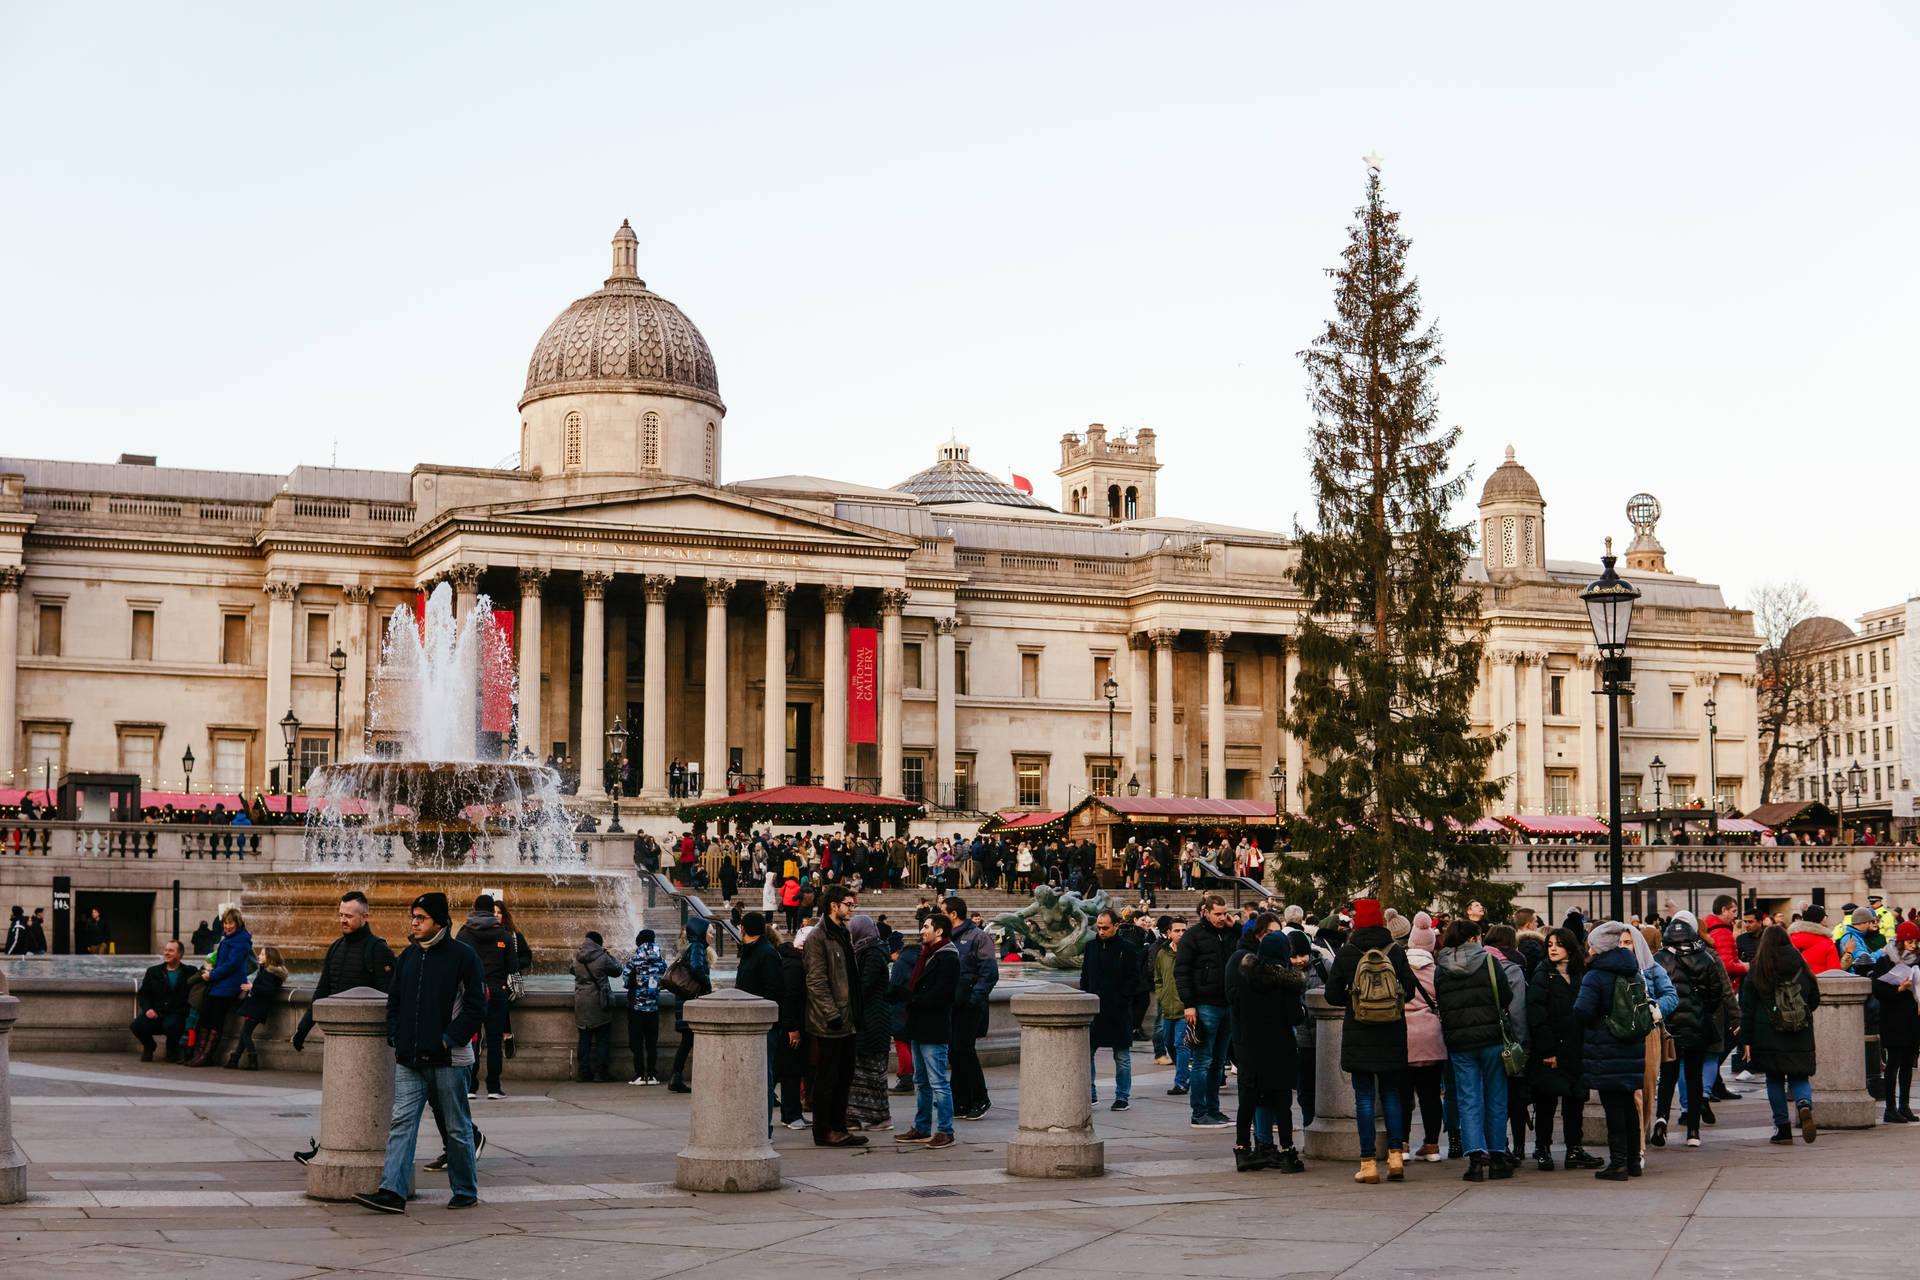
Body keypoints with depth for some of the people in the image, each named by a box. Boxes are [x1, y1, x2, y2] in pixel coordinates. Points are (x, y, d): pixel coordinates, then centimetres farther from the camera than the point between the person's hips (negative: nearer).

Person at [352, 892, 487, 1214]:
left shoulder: (463, 956, -6)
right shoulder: (407, 957, 12)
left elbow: (476, 1007, -7)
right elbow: (395, 1002, 21)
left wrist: (449, 1039, -14)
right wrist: (395, 1036, 6)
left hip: (448, 1060, -5)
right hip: (409, 1060, 5)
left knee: (457, 1127, 5)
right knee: (402, 1122, -5)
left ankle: (466, 1190, 18)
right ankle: (392, 1192, -9)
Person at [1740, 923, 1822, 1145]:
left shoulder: (1756, 970, -4)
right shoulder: (1802, 967, 2)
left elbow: (1747, 1007, -3)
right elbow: (1815, 1000, 11)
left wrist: (1747, 1040, 1)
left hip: (1769, 1035, -2)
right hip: (1801, 1036, 2)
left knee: (1775, 1079, 8)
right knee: (1800, 1076, 9)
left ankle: (1782, 1127, 6)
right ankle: (1804, 1104, -21)